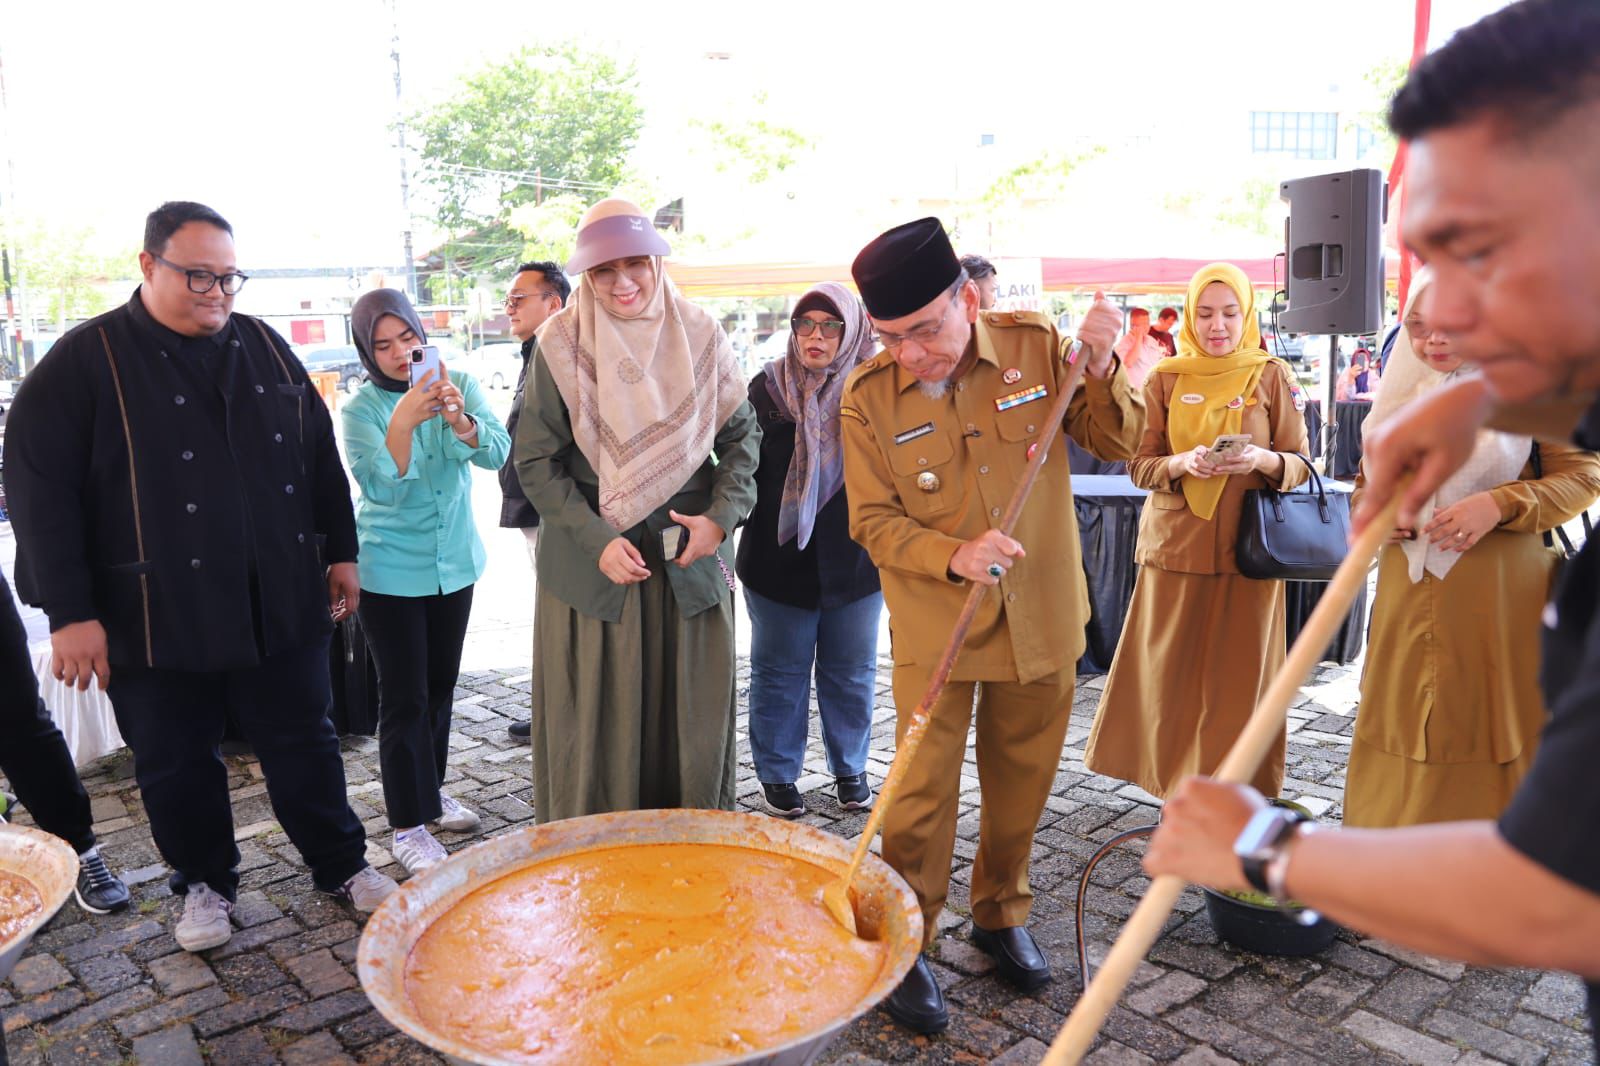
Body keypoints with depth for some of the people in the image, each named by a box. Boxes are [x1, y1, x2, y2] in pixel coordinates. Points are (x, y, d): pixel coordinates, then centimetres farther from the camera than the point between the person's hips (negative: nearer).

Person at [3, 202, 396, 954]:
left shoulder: (263, 347, 8)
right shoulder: (85, 362, -5)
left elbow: (320, 457, 14)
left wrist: (340, 552, 12)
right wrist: (70, 613, -12)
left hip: (280, 604, 3)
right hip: (158, 617, -2)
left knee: (303, 743, 12)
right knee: (175, 764, 12)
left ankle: (343, 866, 28)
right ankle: (204, 884, 32)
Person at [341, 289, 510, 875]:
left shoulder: (459, 384, -3)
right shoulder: (361, 409, -10)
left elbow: (498, 452, -17)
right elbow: (381, 488, -22)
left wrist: (459, 419, -37)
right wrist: (404, 421, -37)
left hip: (455, 562, 4)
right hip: (391, 571, -4)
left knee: (441, 685, 17)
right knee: (404, 697, 0)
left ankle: (427, 789, 37)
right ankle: (407, 826, 11)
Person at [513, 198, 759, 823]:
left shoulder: (700, 336, 1)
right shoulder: (562, 345, -5)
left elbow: (741, 436, 8)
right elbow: (535, 461, -4)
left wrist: (721, 516, -7)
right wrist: (597, 540, -14)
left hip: (690, 557, 2)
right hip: (592, 562, -2)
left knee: (691, 715, 10)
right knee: (598, 719, 5)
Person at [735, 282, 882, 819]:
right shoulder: (766, 388, -2)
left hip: (854, 561, 1)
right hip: (778, 559, 0)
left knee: (851, 672, 14)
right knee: (779, 672, 11)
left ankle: (850, 769, 33)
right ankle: (777, 773, 28)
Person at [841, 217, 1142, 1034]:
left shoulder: (1036, 345, -7)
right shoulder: (867, 398, -10)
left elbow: (1117, 444, 0)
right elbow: (873, 521, -7)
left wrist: (1100, 369, -18)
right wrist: (954, 556, -23)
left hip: (1042, 617, 2)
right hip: (933, 628, -2)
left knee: (1021, 780, 16)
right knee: (923, 791, 1)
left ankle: (1002, 915, 39)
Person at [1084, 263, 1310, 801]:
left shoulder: (1273, 376, 3)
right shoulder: (1165, 379, 5)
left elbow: (1301, 466, 2)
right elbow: (1139, 465, 3)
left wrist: (1262, 460, -19)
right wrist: (1182, 464, -17)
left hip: (1248, 548, -1)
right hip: (1175, 544, 1)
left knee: (1239, 674, 2)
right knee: (1171, 672, 4)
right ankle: (1179, 790, 21)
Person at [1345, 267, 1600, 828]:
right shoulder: (1402, 396, 12)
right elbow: (1367, 484, 21)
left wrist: (1499, 505, -19)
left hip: (1497, 603, -4)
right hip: (1409, 606, 4)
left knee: (1489, 726, 1)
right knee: (1405, 721, 9)